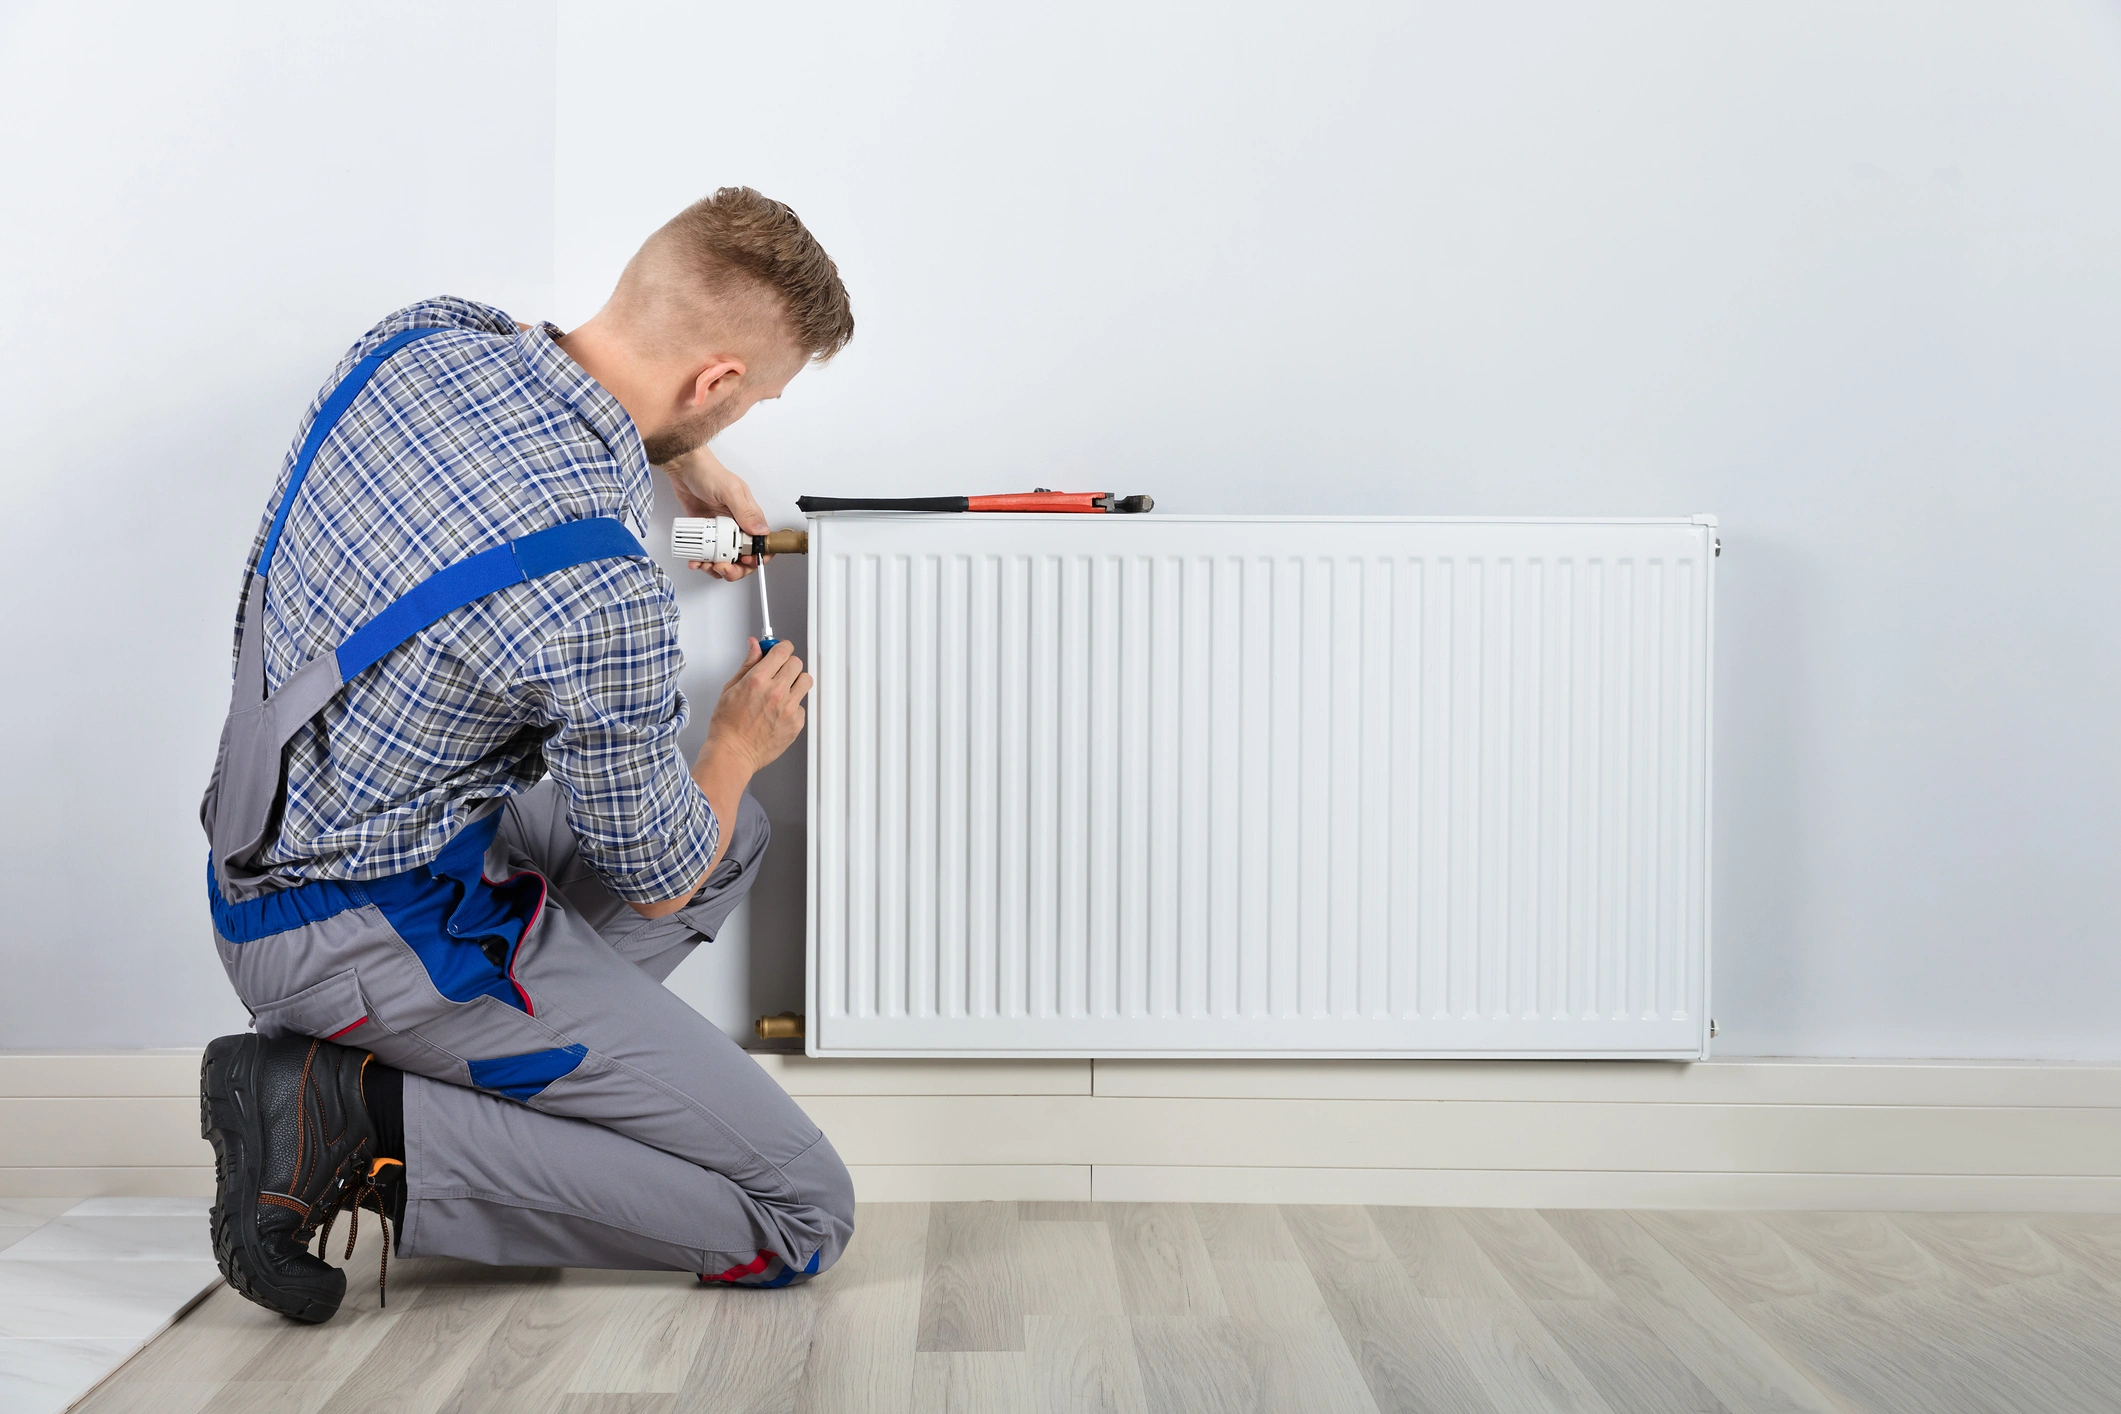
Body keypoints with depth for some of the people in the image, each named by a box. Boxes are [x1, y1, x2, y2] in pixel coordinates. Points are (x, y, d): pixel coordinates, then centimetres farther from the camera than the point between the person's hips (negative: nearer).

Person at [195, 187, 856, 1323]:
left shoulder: (423, 334, -6)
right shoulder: (603, 599, -29)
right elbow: (658, 884, -11)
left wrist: (682, 463, 28)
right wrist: (738, 744, 8)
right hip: (381, 926, -9)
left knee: (734, 837, 25)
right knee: (803, 1215, -6)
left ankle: (482, 1067, 8)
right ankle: (356, 1122, -8)